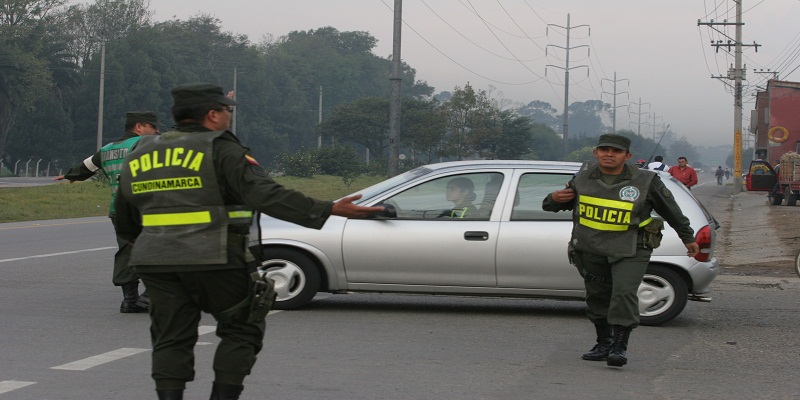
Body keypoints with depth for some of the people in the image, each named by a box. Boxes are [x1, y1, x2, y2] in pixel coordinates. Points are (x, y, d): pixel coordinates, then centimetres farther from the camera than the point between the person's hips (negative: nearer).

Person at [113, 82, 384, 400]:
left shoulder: (140, 155, 11)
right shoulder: (221, 150, -7)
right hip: (215, 261, -5)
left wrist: (140, 243, 41)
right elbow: (268, 196, -20)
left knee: (171, 339, 9)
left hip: (157, 263, 5)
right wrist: (330, 210, -22)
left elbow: (126, 218, 20)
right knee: (242, 330, 9)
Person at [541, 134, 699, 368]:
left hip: (629, 251, -4)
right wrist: (555, 199, -7)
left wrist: (688, 238, 14)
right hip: (591, 249, 4)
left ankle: (619, 347, -13)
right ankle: (604, 343, 26)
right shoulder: (584, 176, 4)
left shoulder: (645, 182, -4)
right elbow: (559, 204, 18)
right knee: (597, 296, 10)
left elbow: (671, 211, 7)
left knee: (624, 294, -18)